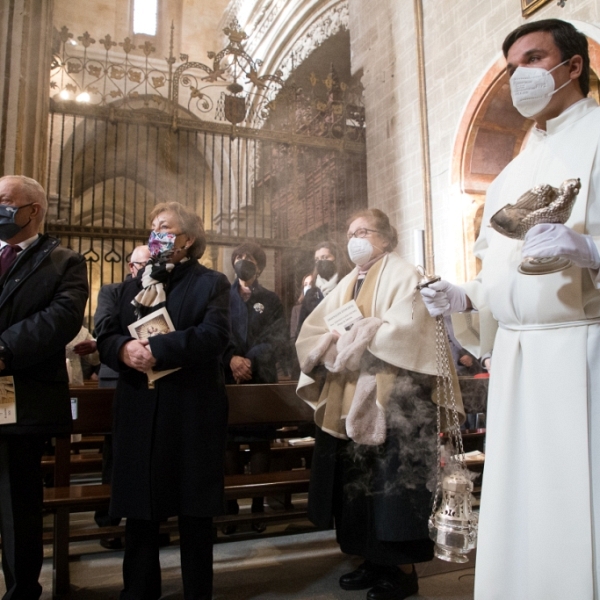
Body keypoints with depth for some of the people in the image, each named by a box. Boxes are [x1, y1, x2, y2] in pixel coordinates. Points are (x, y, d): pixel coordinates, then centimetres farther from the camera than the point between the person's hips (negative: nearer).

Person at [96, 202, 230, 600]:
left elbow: (214, 335, -15)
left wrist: (156, 349, -21)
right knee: (138, 508, 12)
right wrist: (124, 349, -16)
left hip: (192, 412, -4)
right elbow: (105, 334, 7)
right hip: (139, 412, 4)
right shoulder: (132, 286, 17)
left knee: (194, 510, 8)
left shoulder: (212, 283, 1)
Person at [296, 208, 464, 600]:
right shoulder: (346, 285, 17)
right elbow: (311, 333, 8)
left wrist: (356, 342, -16)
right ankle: (374, 560, 25)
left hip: (391, 400, -7)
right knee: (357, 483, 11)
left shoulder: (403, 276, -3)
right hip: (348, 402, 7)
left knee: (392, 485, -1)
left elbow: (404, 331, -19)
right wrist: (333, 347, -12)